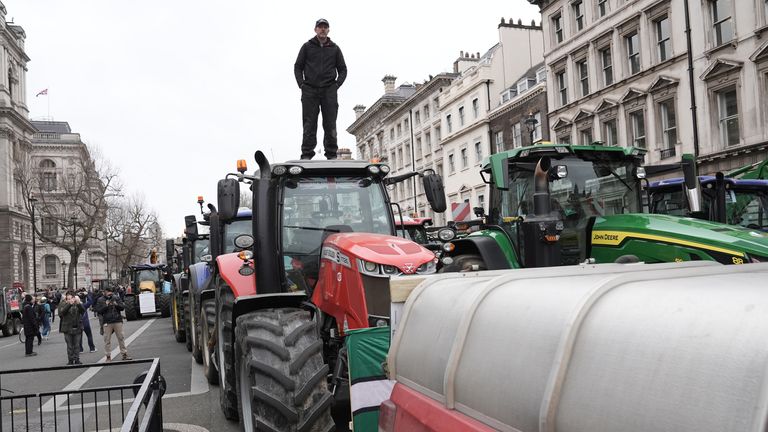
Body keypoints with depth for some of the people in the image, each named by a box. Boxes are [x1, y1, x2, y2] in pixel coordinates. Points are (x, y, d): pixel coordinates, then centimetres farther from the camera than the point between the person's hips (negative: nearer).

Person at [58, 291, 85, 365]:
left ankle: (77, 359, 14)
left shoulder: (78, 304, 3)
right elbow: (61, 312, -20)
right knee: (69, 346, 5)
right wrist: (69, 304, -31)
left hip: (77, 328, 1)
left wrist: (78, 303, -31)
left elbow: (83, 310, -14)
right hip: (68, 329, -1)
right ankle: (70, 360, 13)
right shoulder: (63, 304, -1)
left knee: (77, 345, 7)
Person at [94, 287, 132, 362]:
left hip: (118, 321, 1)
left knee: (121, 338, 3)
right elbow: (98, 310, -6)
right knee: (107, 339, 0)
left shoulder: (116, 298, 8)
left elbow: (123, 307, 5)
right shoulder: (100, 300, 3)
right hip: (107, 322, -1)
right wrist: (106, 305, -16)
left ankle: (124, 354, 8)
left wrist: (117, 304, -12)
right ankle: (108, 356, 8)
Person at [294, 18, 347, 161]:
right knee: (309, 124, -3)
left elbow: (343, 70, 15)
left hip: (329, 91, 1)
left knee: (330, 124, -2)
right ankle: (307, 154, -4)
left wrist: (337, 84, -1)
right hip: (310, 90, 0)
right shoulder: (307, 46, 13)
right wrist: (301, 84, -3)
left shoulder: (335, 48, 15)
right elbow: (298, 67, 12)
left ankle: (332, 154, 0)